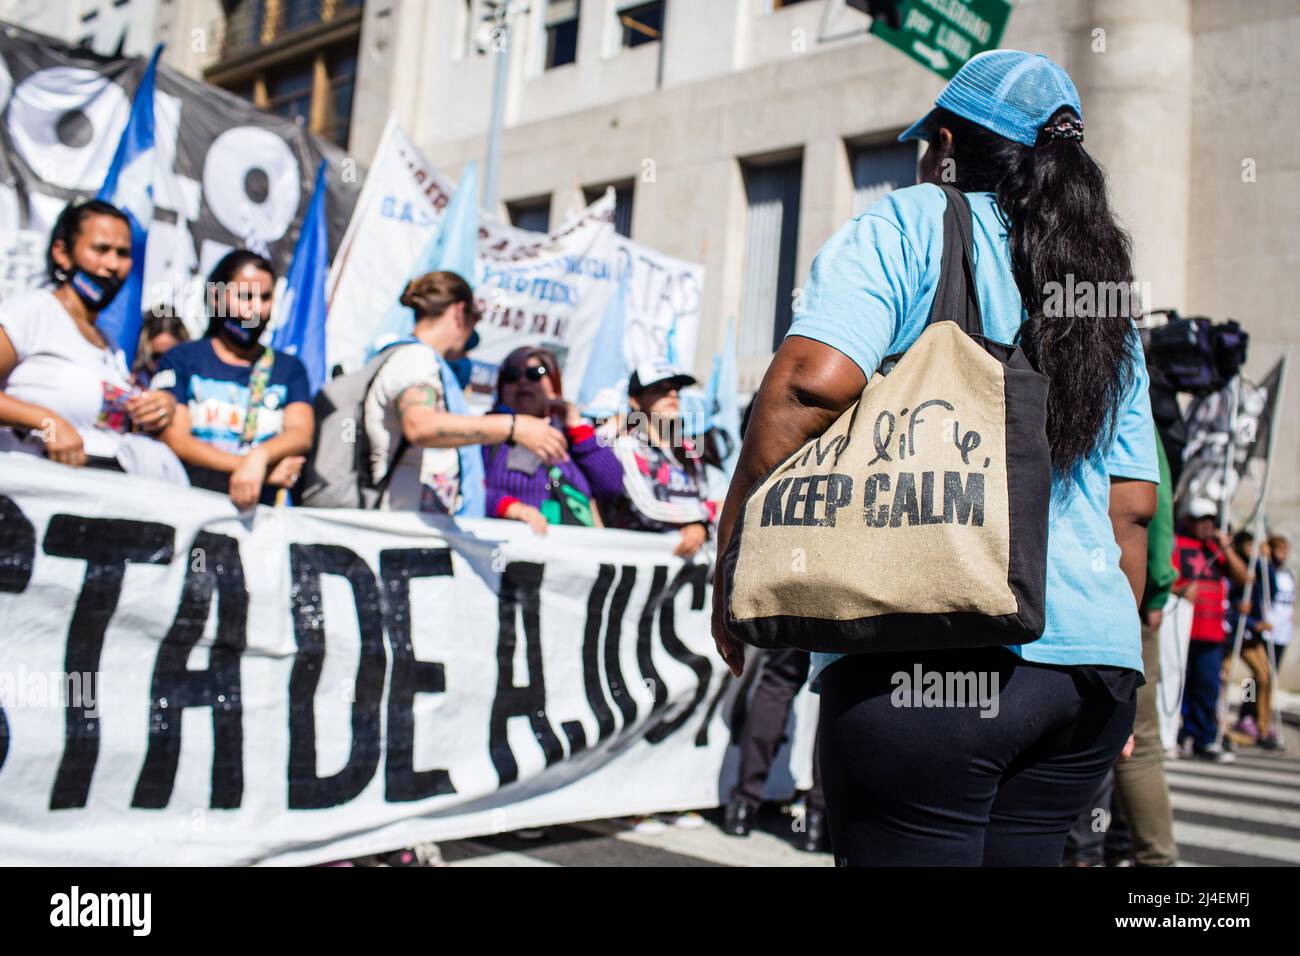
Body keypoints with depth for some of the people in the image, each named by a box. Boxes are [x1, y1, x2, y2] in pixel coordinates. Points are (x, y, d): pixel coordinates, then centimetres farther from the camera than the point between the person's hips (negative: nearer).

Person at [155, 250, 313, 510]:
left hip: (260, 508, 1)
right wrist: (258, 469, -8)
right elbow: (175, 442, 2)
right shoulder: (182, 359, 15)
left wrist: (259, 457, -19)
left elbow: (301, 435, 4)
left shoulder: (288, 367, 20)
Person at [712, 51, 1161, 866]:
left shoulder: (912, 224, 2)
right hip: (1093, 663, 7)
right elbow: (1132, 508, 20)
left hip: (931, 650, -7)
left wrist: (734, 569, -7)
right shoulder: (1106, 298, 20)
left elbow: (814, 380, -15)